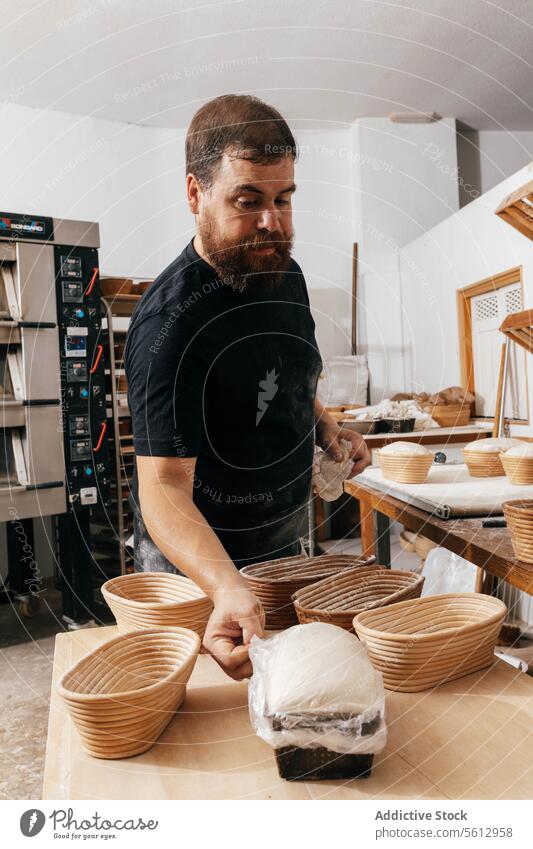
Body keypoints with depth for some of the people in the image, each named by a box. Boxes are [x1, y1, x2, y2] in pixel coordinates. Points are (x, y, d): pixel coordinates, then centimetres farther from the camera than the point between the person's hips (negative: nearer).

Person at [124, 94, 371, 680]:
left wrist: (324, 427, -2)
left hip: (286, 546, 7)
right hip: (196, 566, -7)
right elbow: (164, 487, -31)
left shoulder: (285, 274, -2)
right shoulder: (168, 322, -28)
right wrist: (229, 589, -46)